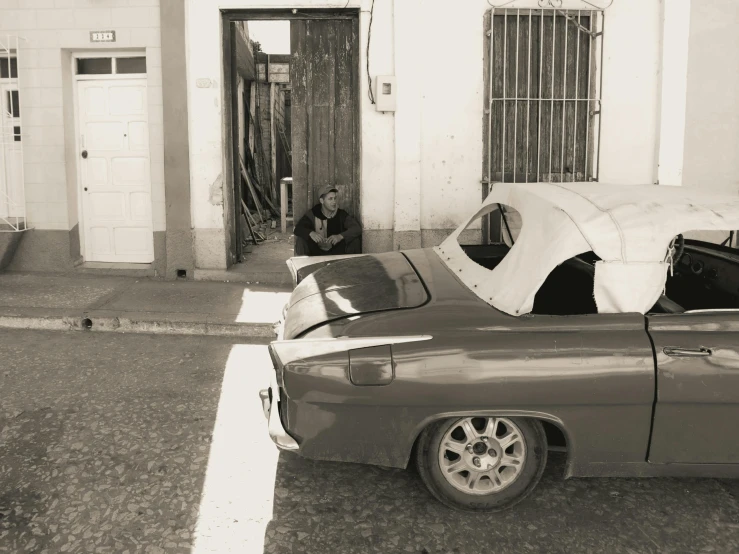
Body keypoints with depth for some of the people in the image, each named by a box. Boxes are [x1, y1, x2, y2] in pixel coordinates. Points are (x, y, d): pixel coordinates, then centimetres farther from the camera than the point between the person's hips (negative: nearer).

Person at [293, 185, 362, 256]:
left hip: (339, 253, 1)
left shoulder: (341, 214, -6)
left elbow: (357, 228, -15)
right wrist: (310, 233, -34)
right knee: (300, 240, -24)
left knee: (355, 239, -20)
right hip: (317, 254, 0)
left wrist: (340, 236, -32)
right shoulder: (313, 214, -5)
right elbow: (297, 229, -12)